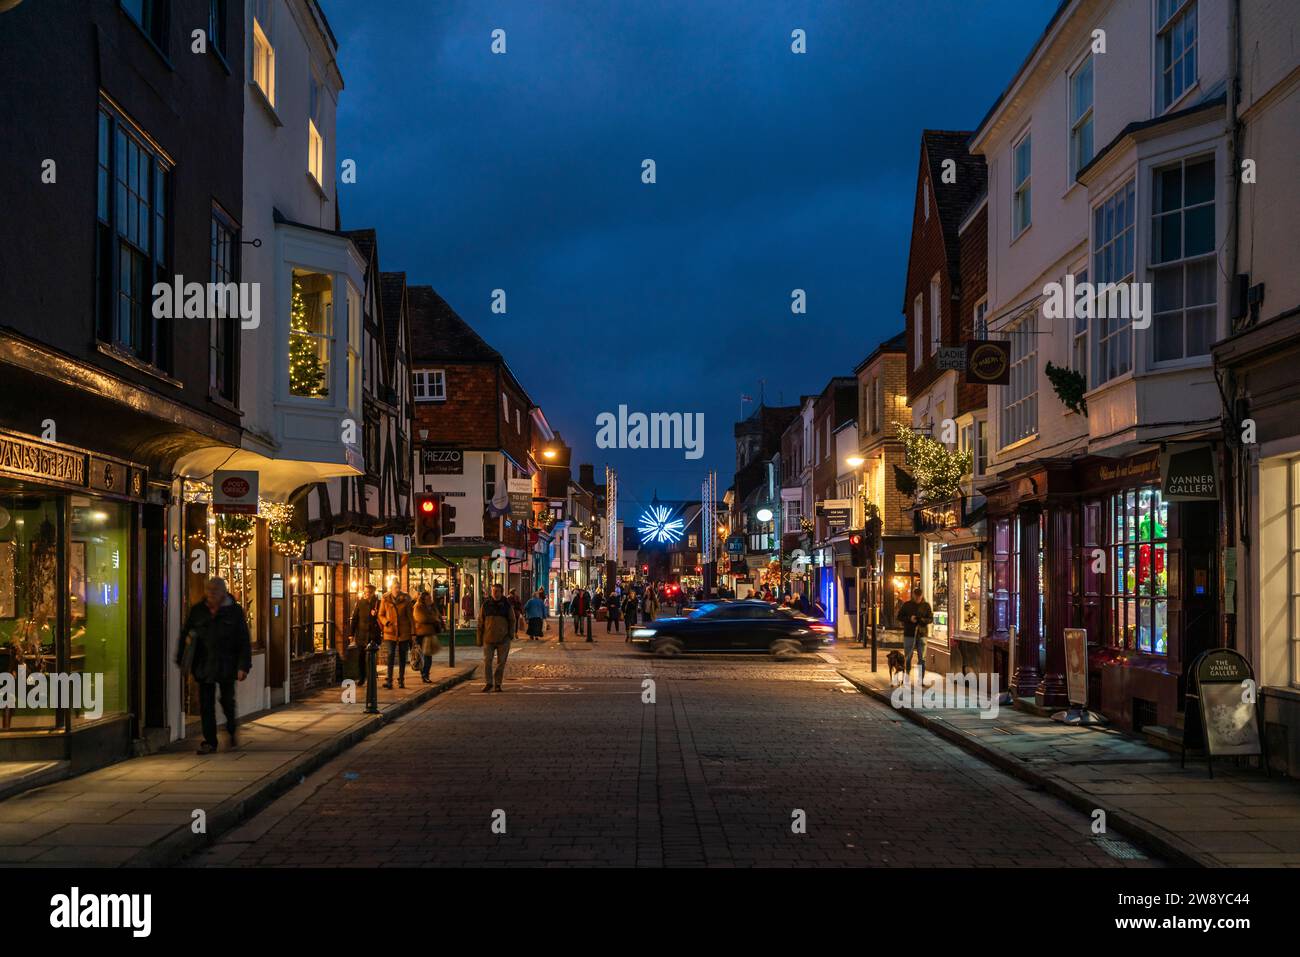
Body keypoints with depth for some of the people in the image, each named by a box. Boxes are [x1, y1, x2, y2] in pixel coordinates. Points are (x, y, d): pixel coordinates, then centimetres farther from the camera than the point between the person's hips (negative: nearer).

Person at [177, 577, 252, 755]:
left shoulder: (234, 611, -2)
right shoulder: (197, 611, 5)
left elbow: (244, 641, -2)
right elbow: (186, 635, 12)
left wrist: (243, 666, -8)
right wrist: (181, 660, 6)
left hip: (226, 666, -2)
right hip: (204, 665, 2)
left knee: (228, 701, 7)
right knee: (206, 705, 3)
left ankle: (232, 733, 32)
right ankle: (209, 741, 11)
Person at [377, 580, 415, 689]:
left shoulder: (406, 599, 1)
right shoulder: (385, 600, 1)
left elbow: (410, 616, 4)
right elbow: (381, 615, 9)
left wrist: (412, 631, 0)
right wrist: (386, 622, -12)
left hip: (403, 632, 1)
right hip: (390, 632, -1)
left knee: (402, 656, 6)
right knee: (390, 655, -10)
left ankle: (401, 680, 15)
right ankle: (389, 681, -12)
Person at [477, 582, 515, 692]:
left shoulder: (507, 606, 2)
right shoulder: (486, 605, 4)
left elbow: (512, 621, 8)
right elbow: (480, 622, 7)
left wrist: (511, 635, -3)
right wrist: (479, 639, 5)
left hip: (503, 639, -1)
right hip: (488, 639, 1)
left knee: (501, 662, 4)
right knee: (487, 661, -3)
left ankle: (497, 684, 14)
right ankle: (489, 683, 9)